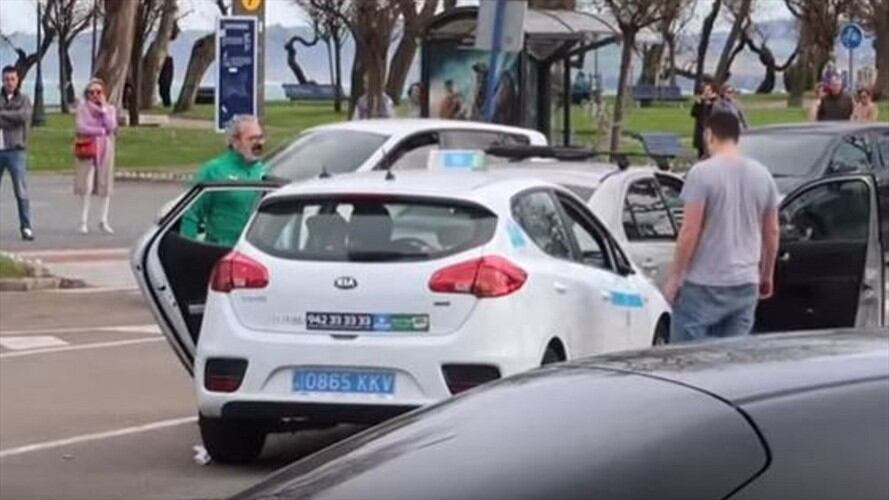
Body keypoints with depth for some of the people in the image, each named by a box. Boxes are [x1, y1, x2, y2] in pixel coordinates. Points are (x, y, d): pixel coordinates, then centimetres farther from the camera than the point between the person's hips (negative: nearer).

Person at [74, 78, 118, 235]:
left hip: (105, 150, 3)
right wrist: (101, 131, -11)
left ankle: (104, 221, 9)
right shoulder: (83, 108, 2)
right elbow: (81, 128, -10)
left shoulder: (110, 109, 10)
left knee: (106, 185, 2)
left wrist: (103, 108, -7)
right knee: (86, 186, -7)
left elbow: (111, 127, -7)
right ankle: (83, 222, -2)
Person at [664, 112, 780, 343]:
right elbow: (772, 233, 13)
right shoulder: (763, 175, 7)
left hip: (704, 285, -6)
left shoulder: (702, 173, -11)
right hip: (746, 284, 6)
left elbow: (689, 231, -14)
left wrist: (674, 277, -7)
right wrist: (767, 276, 24)